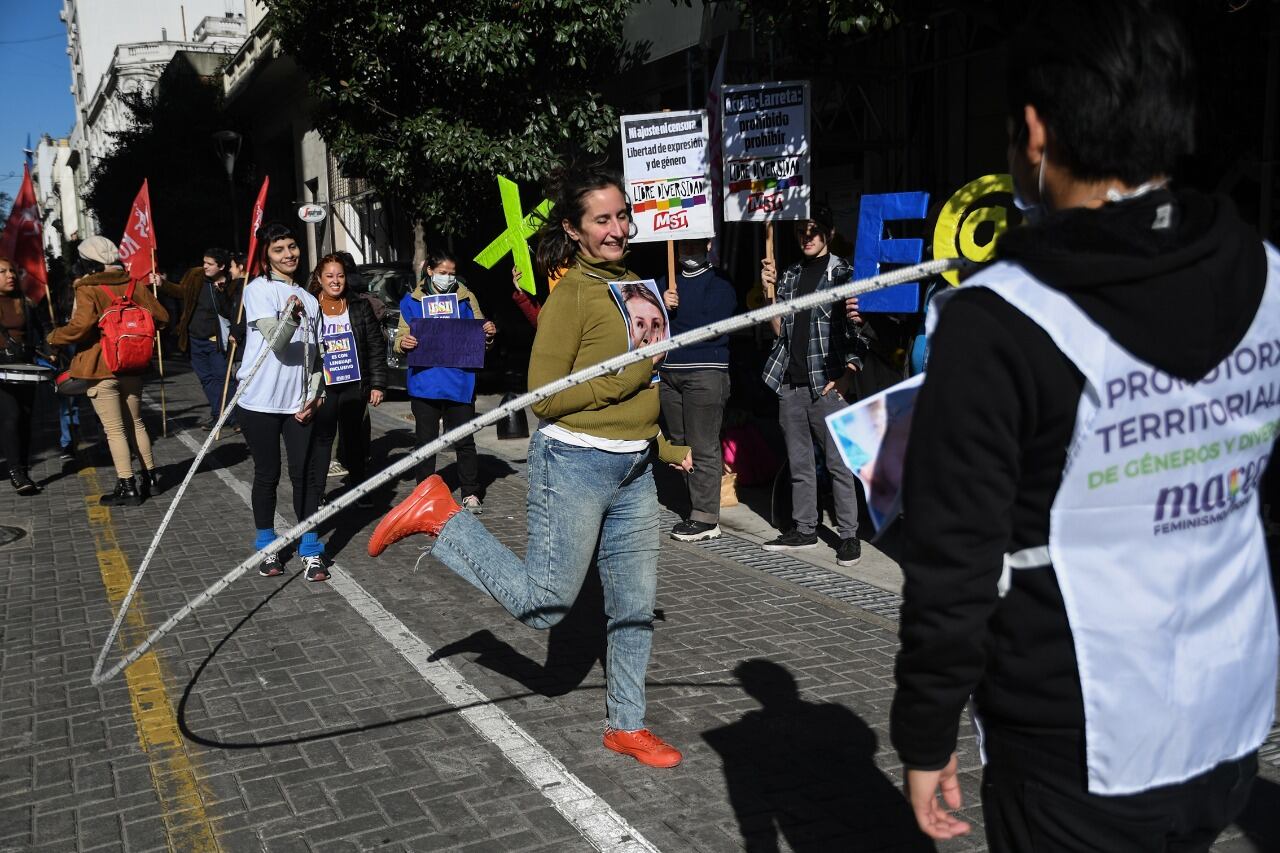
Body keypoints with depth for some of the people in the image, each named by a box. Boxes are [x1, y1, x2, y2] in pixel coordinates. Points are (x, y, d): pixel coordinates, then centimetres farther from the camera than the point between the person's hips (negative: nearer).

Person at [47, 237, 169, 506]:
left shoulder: (87, 290, -12)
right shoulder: (134, 285, 3)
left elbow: (80, 326, -23)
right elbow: (161, 317, 4)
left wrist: (54, 338, -6)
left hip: (100, 369, -5)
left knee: (114, 430, 0)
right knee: (136, 424, 18)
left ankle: (127, 488, 2)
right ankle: (150, 478, 22)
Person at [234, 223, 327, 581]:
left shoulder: (308, 299, 14)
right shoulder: (258, 290, -4)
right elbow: (276, 341, -17)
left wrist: (315, 395, 2)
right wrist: (291, 317, -37)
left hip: (298, 403, 4)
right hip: (260, 401, -4)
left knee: (303, 473, 0)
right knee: (267, 474, 5)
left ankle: (311, 551, 7)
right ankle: (267, 548, 21)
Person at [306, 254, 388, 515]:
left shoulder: (360, 307, 6)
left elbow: (376, 347, 5)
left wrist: (378, 383, 0)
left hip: (354, 384, 2)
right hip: (322, 385, -2)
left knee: (353, 435, 12)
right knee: (322, 436, -3)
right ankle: (316, 493, 3)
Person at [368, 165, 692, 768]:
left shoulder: (633, 284, 11)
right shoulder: (571, 295, -14)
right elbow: (545, 399, -17)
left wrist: (665, 446, 22)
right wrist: (629, 375, -20)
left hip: (634, 470, 8)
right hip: (575, 466, -7)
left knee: (635, 605, 13)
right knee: (544, 603, 0)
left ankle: (626, 725, 30)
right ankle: (439, 516, 13)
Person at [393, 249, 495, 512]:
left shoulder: (465, 298, 6)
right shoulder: (411, 301, 5)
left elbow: (478, 337, 13)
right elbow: (400, 338, 5)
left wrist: (488, 334, -10)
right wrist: (404, 343, -18)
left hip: (460, 381, 0)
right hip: (424, 381, 0)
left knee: (464, 441, 3)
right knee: (426, 441, 10)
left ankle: (471, 495, 12)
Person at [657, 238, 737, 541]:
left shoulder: (719, 283, 0)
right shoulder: (666, 281, 20)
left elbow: (711, 326, -13)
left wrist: (667, 324, -4)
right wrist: (662, 307, -10)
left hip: (705, 373, -6)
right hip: (668, 373, 6)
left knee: (703, 448, -7)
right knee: (680, 444, 7)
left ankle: (705, 518, -3)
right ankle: (698, 509, 14)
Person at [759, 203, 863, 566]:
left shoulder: (844, 273, -1)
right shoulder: (790, 275, 15)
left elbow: (858, 331, -5)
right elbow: (781, 329, 12)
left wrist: (847, 376, -14)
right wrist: (769, 289, 3)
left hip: (826, 384, -5)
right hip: (789, 383, 6)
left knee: (839, 463, -3)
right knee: (799, 463, 12)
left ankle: (849, 535, 4)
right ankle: (803, 529, 22)